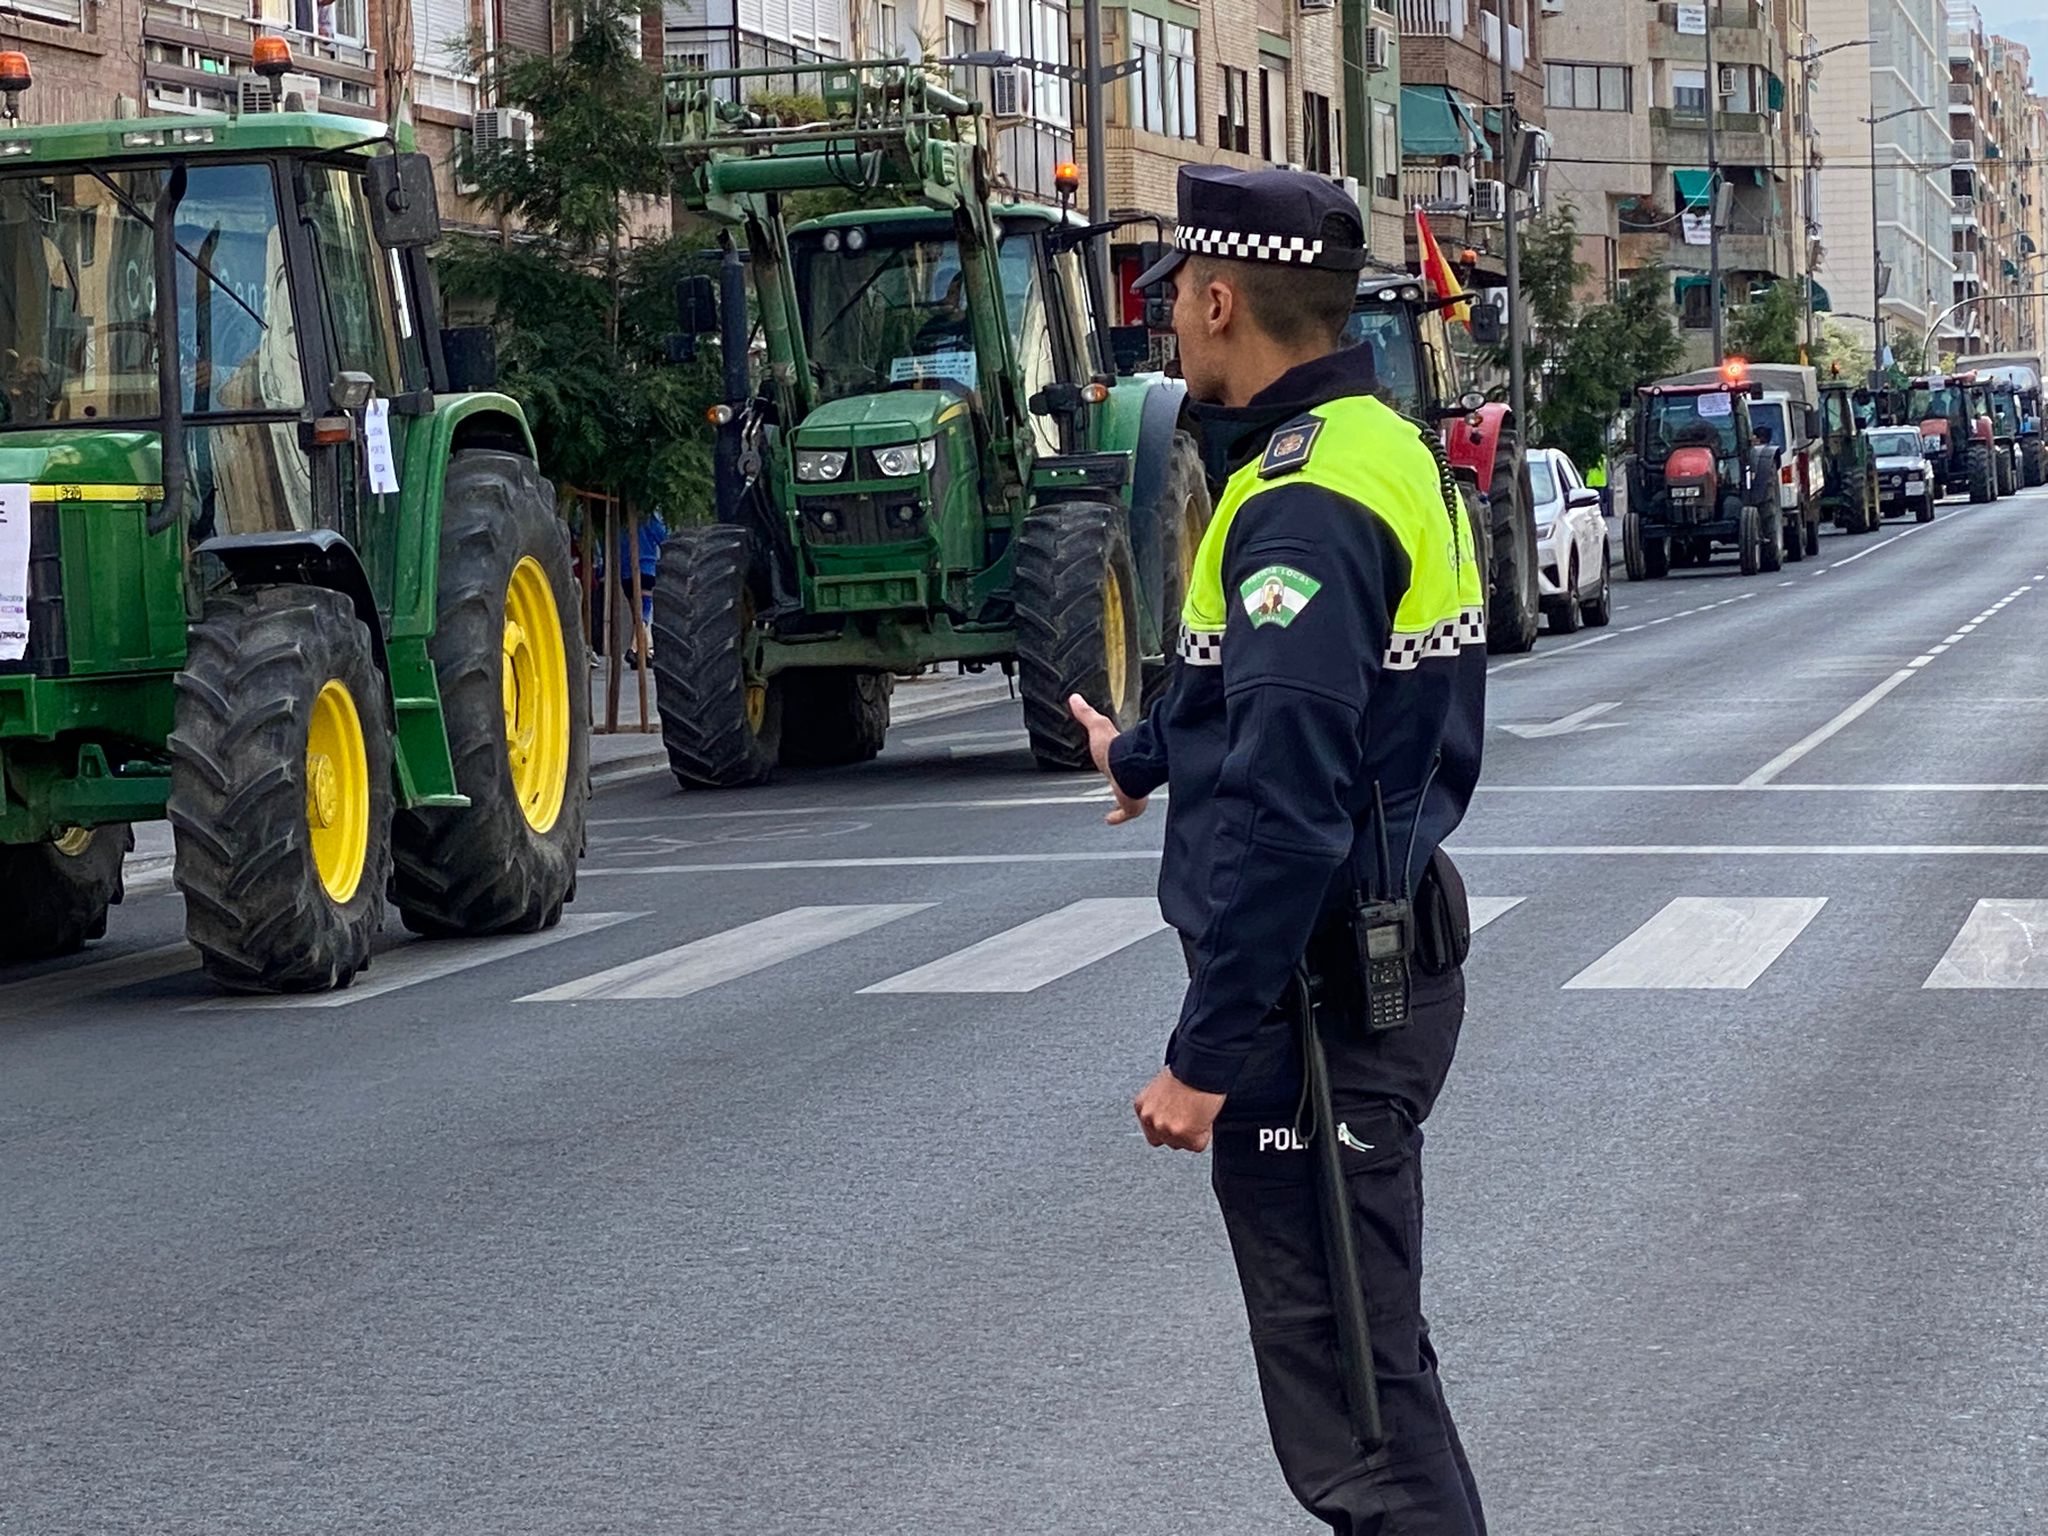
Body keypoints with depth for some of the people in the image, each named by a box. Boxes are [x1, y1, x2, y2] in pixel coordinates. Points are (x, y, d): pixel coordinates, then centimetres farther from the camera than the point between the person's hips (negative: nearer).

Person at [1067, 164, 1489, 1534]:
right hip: (1385, 959, 10)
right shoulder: (1388, 449, 11)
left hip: (1318, 996, -10)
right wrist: (1142, 754, 46)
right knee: (1363, 1352, 21)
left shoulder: (1306, 505, -22)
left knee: (1354, 1383, -4)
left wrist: (1205, 1054, -25)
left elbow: (1284, 806, -28)